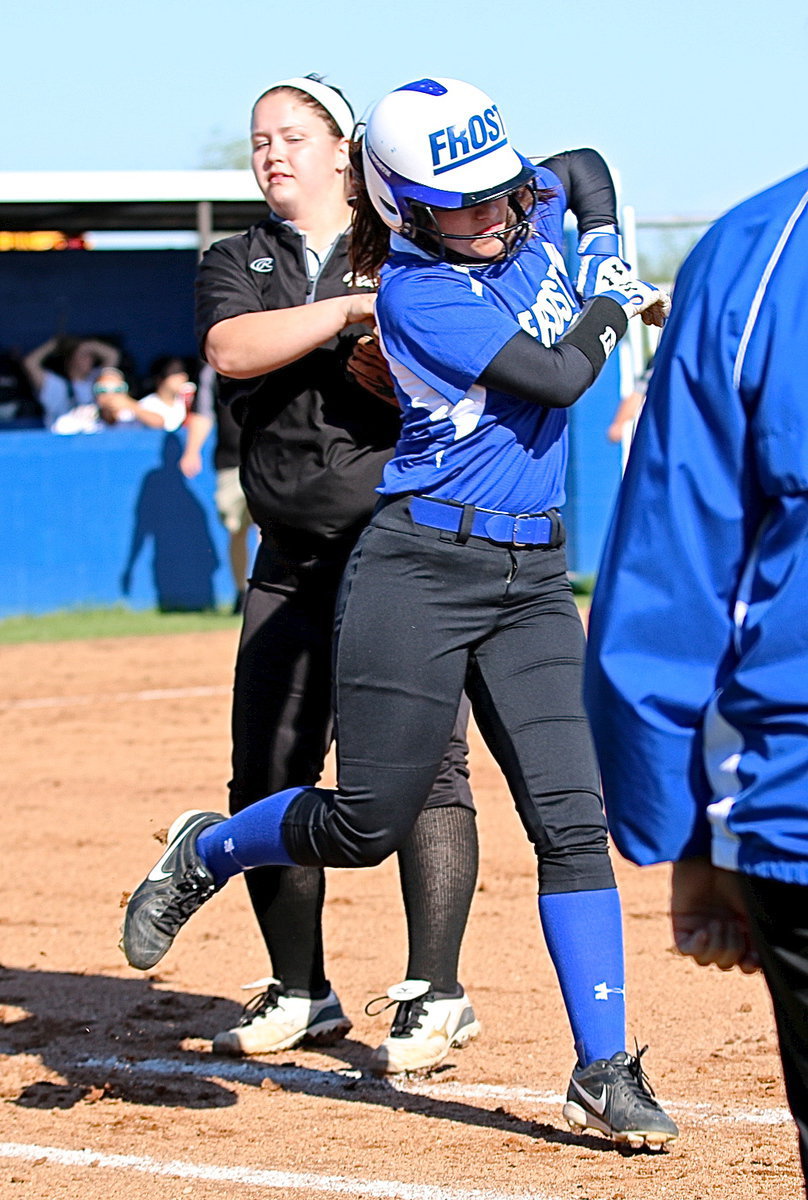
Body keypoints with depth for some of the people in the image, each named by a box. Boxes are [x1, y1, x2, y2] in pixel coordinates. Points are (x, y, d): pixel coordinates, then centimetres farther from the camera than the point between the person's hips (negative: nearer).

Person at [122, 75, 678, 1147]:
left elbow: (586, 167, 29)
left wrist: (615, 274, 16)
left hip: (533, 578, 6)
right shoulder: (415, 295, -16)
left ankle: (604, 1073, -3)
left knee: (571, 818, -5)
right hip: (422, 571, -6)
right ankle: (205, 855, 28)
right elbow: (560, 378, -20)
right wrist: (612, 297, -3)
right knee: (368, 823, -2)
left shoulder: (533, 214, 5)